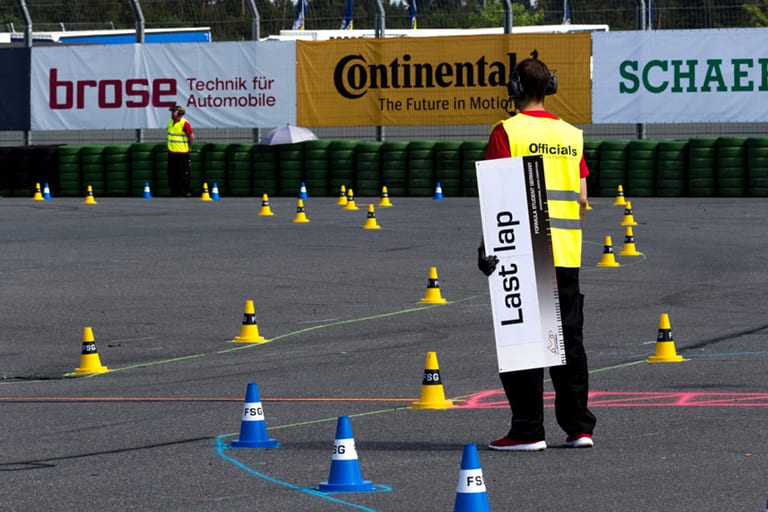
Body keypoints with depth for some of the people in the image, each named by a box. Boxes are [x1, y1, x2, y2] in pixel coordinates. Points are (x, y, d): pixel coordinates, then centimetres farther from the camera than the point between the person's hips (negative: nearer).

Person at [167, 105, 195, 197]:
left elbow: (191, 136, -11)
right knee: (172, 174, 10)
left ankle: (188, 192, 4)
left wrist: (189, 147, -3)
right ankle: (175, 192, 17)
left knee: (185, 174, -3)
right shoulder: (170, 122, 10)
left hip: (182, 153, -8)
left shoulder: (185, 123, -14)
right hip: (171, 153, 8)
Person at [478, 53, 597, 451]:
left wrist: (488, 246, -9)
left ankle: (528, 431, -3)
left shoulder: (508, 131, -6)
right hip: (567, 255, 5)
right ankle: (578, 427, 10)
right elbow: (582, 198, 10)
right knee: (569, 340, 10)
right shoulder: (571, 134, 10)